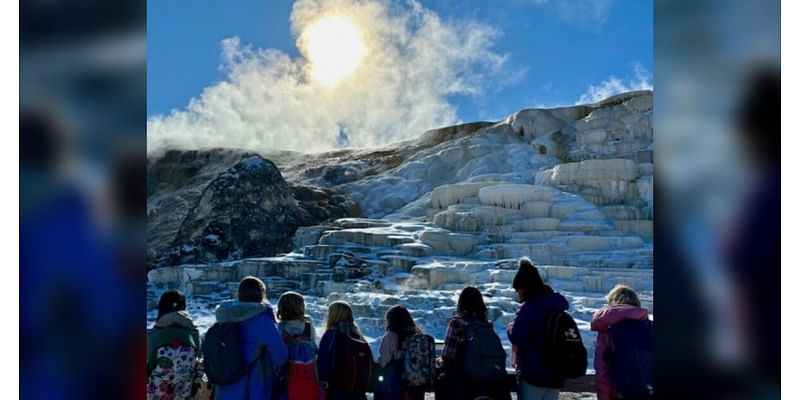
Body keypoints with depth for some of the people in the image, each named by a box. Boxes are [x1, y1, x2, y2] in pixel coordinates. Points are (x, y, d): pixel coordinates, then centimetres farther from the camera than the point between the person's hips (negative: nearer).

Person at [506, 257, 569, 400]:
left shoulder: (529, 308, -17)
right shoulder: (558, 306, 10)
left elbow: (516, 338, -22)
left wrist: (511, 327, -1)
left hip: (533, 373, -7)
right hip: (556, 374, 8)